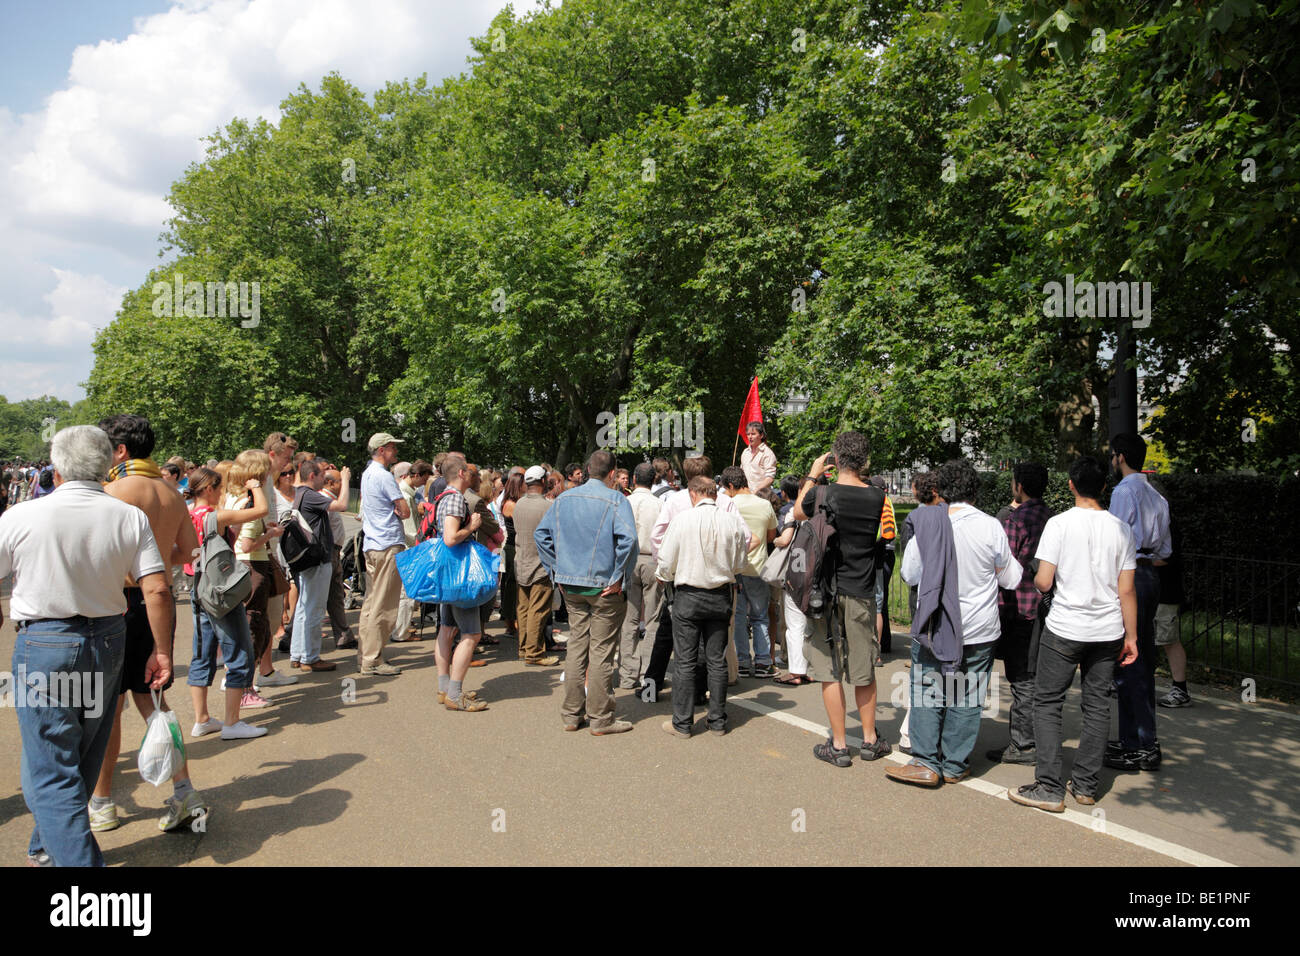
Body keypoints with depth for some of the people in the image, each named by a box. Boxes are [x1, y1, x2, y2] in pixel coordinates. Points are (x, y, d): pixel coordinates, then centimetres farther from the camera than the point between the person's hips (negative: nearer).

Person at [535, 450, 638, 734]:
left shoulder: (564, 498, 8)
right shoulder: (616, 501, -10)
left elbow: (541, 534, 11)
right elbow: (628, 539, -24)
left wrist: (557, 571, 11)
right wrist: (618, 577, -15)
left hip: (571, 585, 5)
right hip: (604, 586, -5)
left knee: (576, 646, 14)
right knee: (601, 652, 2)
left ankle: (572, 714, 21)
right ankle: (600, 718, 9)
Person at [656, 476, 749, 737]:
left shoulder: (682, 520, -11)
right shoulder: (732, 524, -4)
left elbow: (666, 562, -6)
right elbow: (740, 565, 6)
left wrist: (662, 574, 16)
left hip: (688, 596, -3)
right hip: (721, 596, 3)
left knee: (685, 662, 4)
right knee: (717, 661, 11)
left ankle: (682, 723, 10)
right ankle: (718, 721, 18)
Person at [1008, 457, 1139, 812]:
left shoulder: (1059, 523, -9)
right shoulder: (1120, 528, 2)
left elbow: (1043, 582, -11)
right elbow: (1127, 590, 3)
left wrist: (1037, 575, 12)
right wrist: (1131, 636, 10)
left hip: (1065, 629, -4)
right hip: (1108, 631, 4)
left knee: (1047, 704, 4)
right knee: (1097, 706, 12)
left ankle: (1049, 787, 1)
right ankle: (1085, 785, 18)